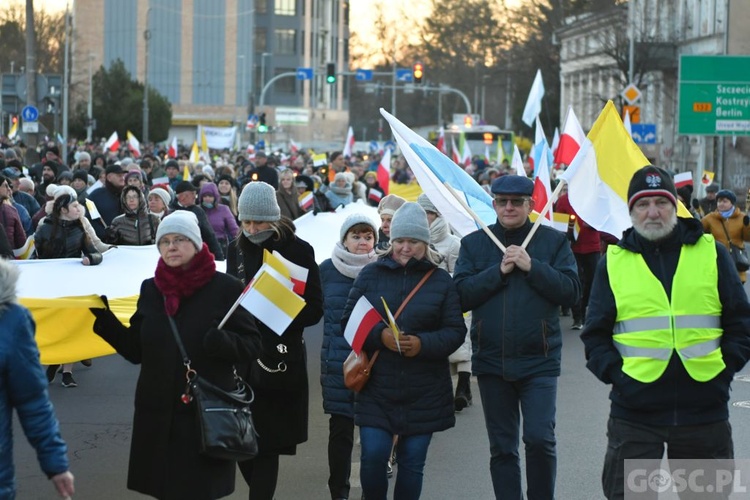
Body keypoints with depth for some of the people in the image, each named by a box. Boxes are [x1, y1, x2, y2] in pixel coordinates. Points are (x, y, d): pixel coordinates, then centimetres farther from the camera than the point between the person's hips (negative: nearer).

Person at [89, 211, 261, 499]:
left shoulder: (225, 288, -6)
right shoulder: (151, 289, 8)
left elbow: (251, 344, -7)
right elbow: (135, 350, 10)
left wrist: (223, 341, -26)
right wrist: (104, 318, -2)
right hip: (157, 415, 4)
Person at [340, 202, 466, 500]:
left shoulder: (441, 281, 4)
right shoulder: (371, 275, 5)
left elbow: (455, 331, 0)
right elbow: (348, 322, 2)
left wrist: (423, 344, -18)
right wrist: (380, 335, -17)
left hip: (424, 394, 0)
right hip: (376, 389, 0)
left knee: (412, 462, 5)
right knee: (373, 456, -8)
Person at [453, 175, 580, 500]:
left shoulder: (554, 241, 2)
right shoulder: (474, 244, 6)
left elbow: (571, 292, -7)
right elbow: (461, 296, -4)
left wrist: (532, 266, -15)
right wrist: (499, 271, -14)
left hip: (539, 361, -2)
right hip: (491, 361, 2)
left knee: (540, 439, -11)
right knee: (502, 448, 9)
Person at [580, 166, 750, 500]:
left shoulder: (711, 253, 6)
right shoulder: (614, 261, 5)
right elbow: (595, 334, 7)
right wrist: (614, 373, -6)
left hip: (704, 409, 1)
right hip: (634, 413, -1)